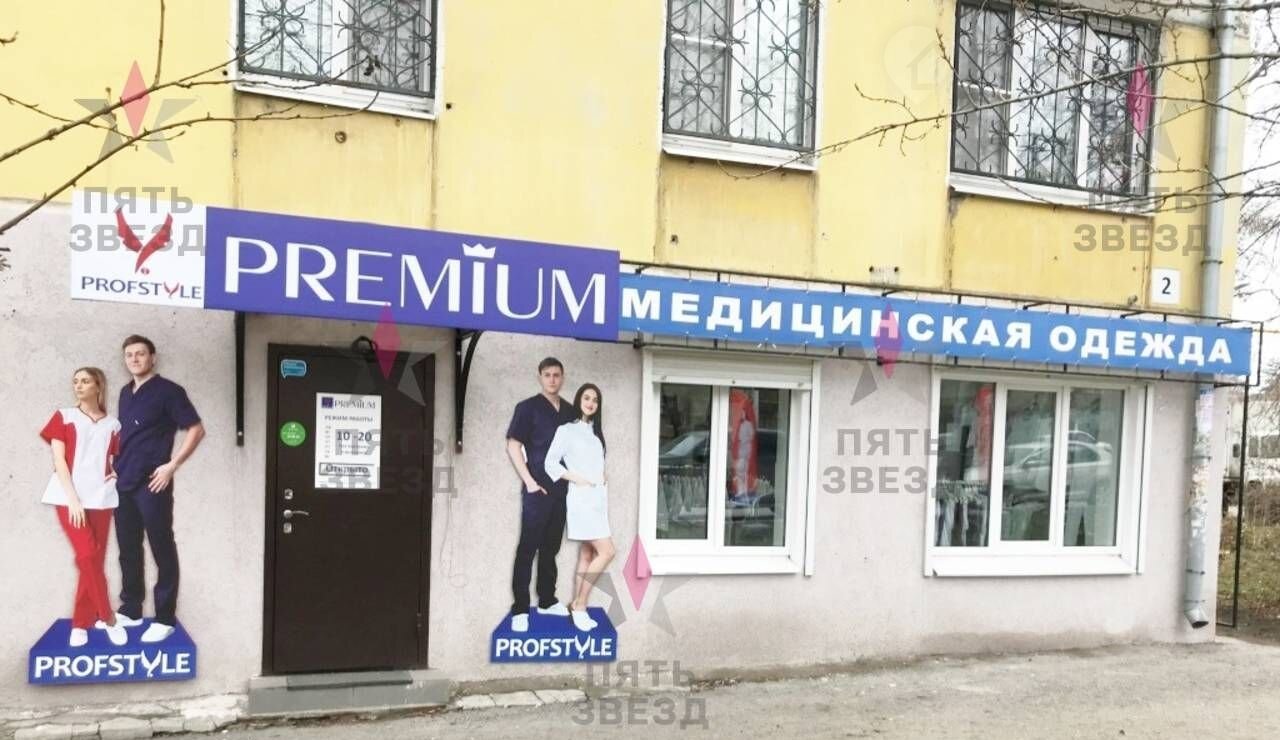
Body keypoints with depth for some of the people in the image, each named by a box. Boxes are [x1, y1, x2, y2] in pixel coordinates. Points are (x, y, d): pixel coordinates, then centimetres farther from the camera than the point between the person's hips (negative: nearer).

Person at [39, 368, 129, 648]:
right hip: (70, 497, -2)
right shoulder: (63, 417, 6)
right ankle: (109, 619, -4)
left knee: (94, 560, 2)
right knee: (87, 556, -14)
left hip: (101, 498, 2)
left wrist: (119, 473, -3)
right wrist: (73, 499, -10)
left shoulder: (112, 424, 11)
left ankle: (80, 623, 12)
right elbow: (59, 460, -1)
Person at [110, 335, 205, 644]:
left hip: (151, 484, -7)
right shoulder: (126, 393, 15)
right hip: (123, 484, 7)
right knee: (128, 550, 14)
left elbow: (196, 429, -11)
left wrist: (172, 465, -15)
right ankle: (130, 610, 25)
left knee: (162, 551, -1)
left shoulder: (168, 391, -7)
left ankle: (165, 618, 4)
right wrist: (116, 466, 13)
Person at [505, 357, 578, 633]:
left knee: (551, 547, 14)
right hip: (538, 489, -5)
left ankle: (547, 600, 25)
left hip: (562, 489, 6)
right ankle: (520, 609, 2)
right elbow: (513, 446, -9)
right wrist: (529, 481, -16)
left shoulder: (570, 411, 10)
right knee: (528, 548, -3)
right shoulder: (528, 407, -5)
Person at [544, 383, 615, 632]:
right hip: (581, 498, -8)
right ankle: (579, 605, -3)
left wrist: (604, 476, 6)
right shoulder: (567, 429, -6)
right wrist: (576, 479, -13)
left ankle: (578, 606, 13)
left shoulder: (596, 431, 16)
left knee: (587, 554, 8)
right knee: (607, 551, -14)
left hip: (598, 497, 8)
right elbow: (550, 463, -7)